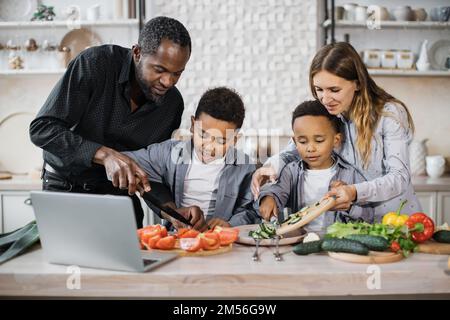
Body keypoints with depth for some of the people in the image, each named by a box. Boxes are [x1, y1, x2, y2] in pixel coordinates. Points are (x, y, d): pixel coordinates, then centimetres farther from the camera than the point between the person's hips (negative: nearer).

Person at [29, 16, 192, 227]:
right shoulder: (95, 64, -19)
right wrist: (104, 154, -35)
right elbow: (41, 129, -23)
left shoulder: (173, 103, -6)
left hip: (119, 193, 3)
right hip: (64, 187, -3)